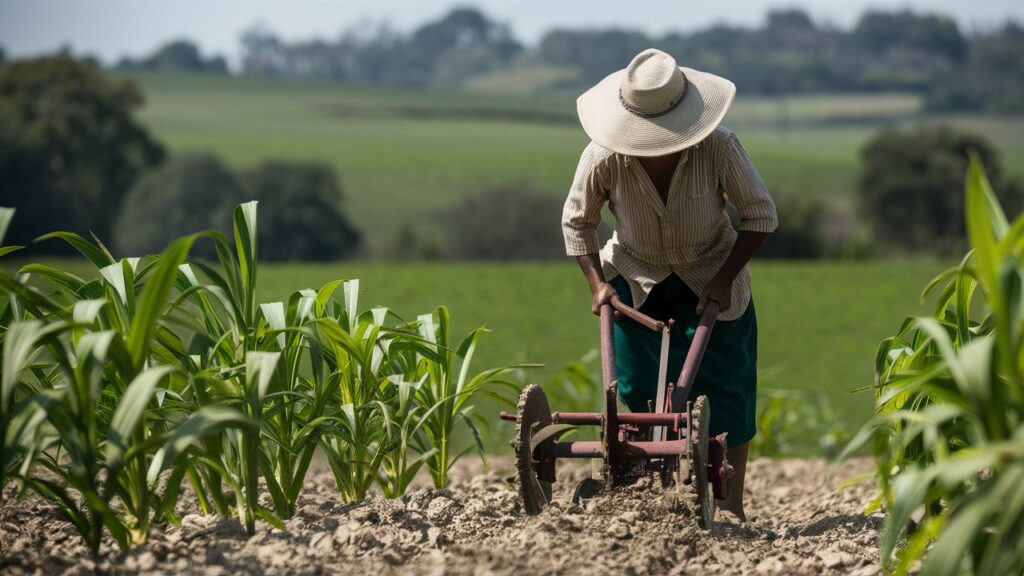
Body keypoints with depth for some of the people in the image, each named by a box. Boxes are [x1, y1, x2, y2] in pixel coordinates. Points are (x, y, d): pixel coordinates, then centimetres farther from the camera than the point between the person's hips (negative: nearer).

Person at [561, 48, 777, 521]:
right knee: (642, 395, -1)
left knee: (722, 393, -3)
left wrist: (725, 278, -19)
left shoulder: (719, 149, -28)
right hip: (637, 283, 1)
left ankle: (732, 507, 3)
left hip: (711, 282, -1)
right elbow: (577, 222, -5)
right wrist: (597, 283, -14)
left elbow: (760, 215, -14)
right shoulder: (604, 158, -25)